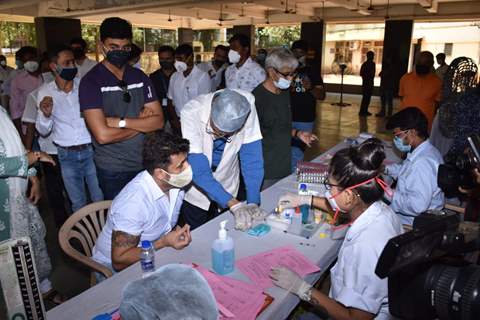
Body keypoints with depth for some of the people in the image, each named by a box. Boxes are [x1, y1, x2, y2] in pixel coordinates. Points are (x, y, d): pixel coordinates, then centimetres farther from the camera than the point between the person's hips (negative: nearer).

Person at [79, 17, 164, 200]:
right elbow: (102, 135, -21)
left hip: (145, 163, 4)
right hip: (113, 171, -4)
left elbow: (158, 121, -5)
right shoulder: (91, 81, -10)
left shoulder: (140, 76, 4)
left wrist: (121, 122, -17)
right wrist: (141, 124, -10)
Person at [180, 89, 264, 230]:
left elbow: (251, 155, -21)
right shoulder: (191, 113, -30)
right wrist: (234, 205, -38)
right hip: (196, 189, -2)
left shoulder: (246, 104, -25)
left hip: (227, 185, 2)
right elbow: (199, 171, -32)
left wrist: (253, 201, -27)